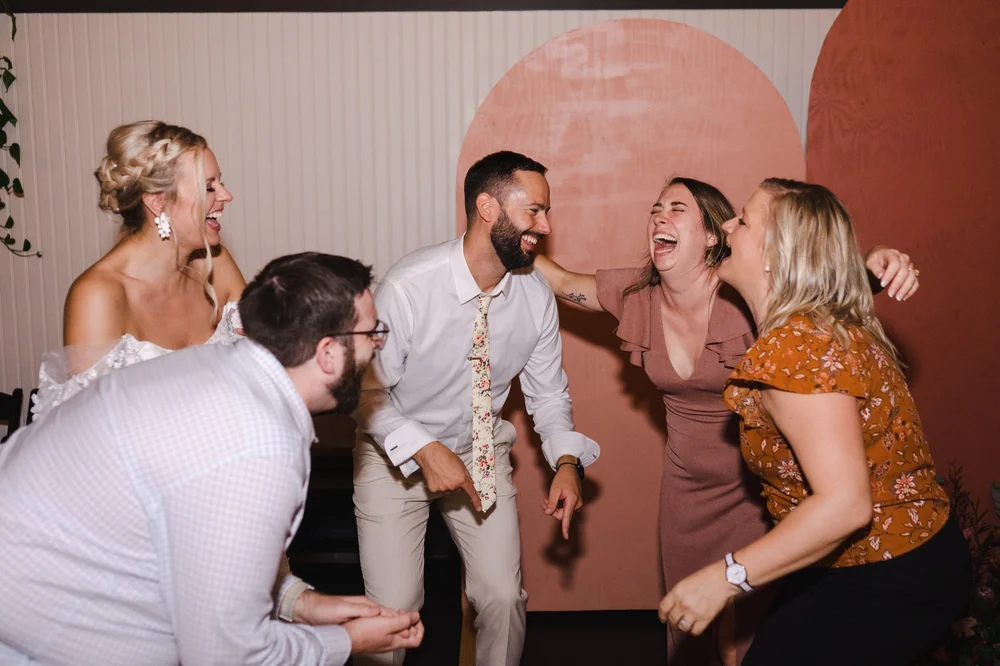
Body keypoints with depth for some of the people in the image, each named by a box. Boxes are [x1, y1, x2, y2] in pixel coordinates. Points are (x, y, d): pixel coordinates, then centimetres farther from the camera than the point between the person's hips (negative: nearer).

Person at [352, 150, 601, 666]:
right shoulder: (409, 286, -25)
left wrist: (567, 460, -16)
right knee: (393, 608, -5)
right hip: (397, 452, -3)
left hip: (482, 451, 4)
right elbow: (368, 391, -18)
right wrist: (425, 450, -30)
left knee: (503, 598, -1)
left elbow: (548, 393, 0)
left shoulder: (536, 297, -11)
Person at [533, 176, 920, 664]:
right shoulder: (637, 294, -9)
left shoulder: (748, 292, -24)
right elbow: (565, 283, 7)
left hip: (757, 487, -4)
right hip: (686, 485, 4)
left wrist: (878, 261, -37)